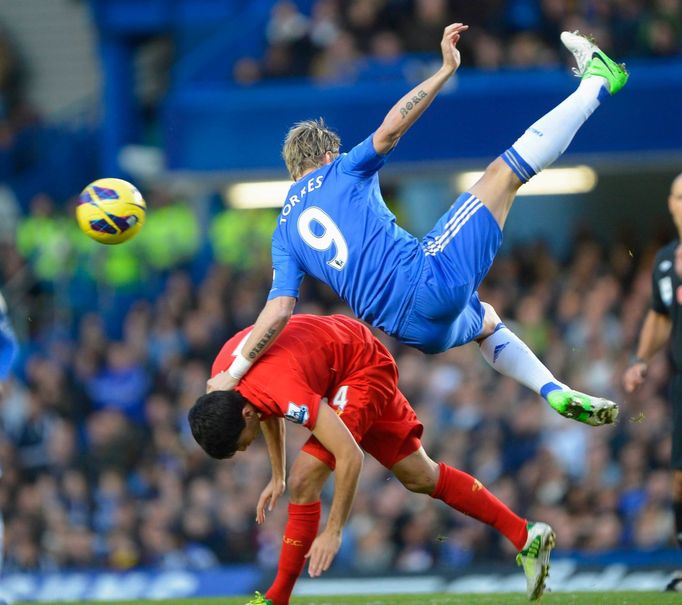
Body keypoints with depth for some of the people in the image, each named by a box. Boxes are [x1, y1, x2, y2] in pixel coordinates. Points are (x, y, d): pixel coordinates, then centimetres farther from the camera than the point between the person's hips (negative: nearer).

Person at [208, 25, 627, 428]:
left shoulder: (284, 237, 16)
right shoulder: (339, 173, 5)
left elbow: (280, 309, 1)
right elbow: (390, 130, -10)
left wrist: (236, 371, -3)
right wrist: (446, 69, -8)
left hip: (415, 331, 6)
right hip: (433, 276, -6)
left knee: (486, 321, 39)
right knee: (506, 171, 2)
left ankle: (554, 391, 21)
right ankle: (595, 83, 13)